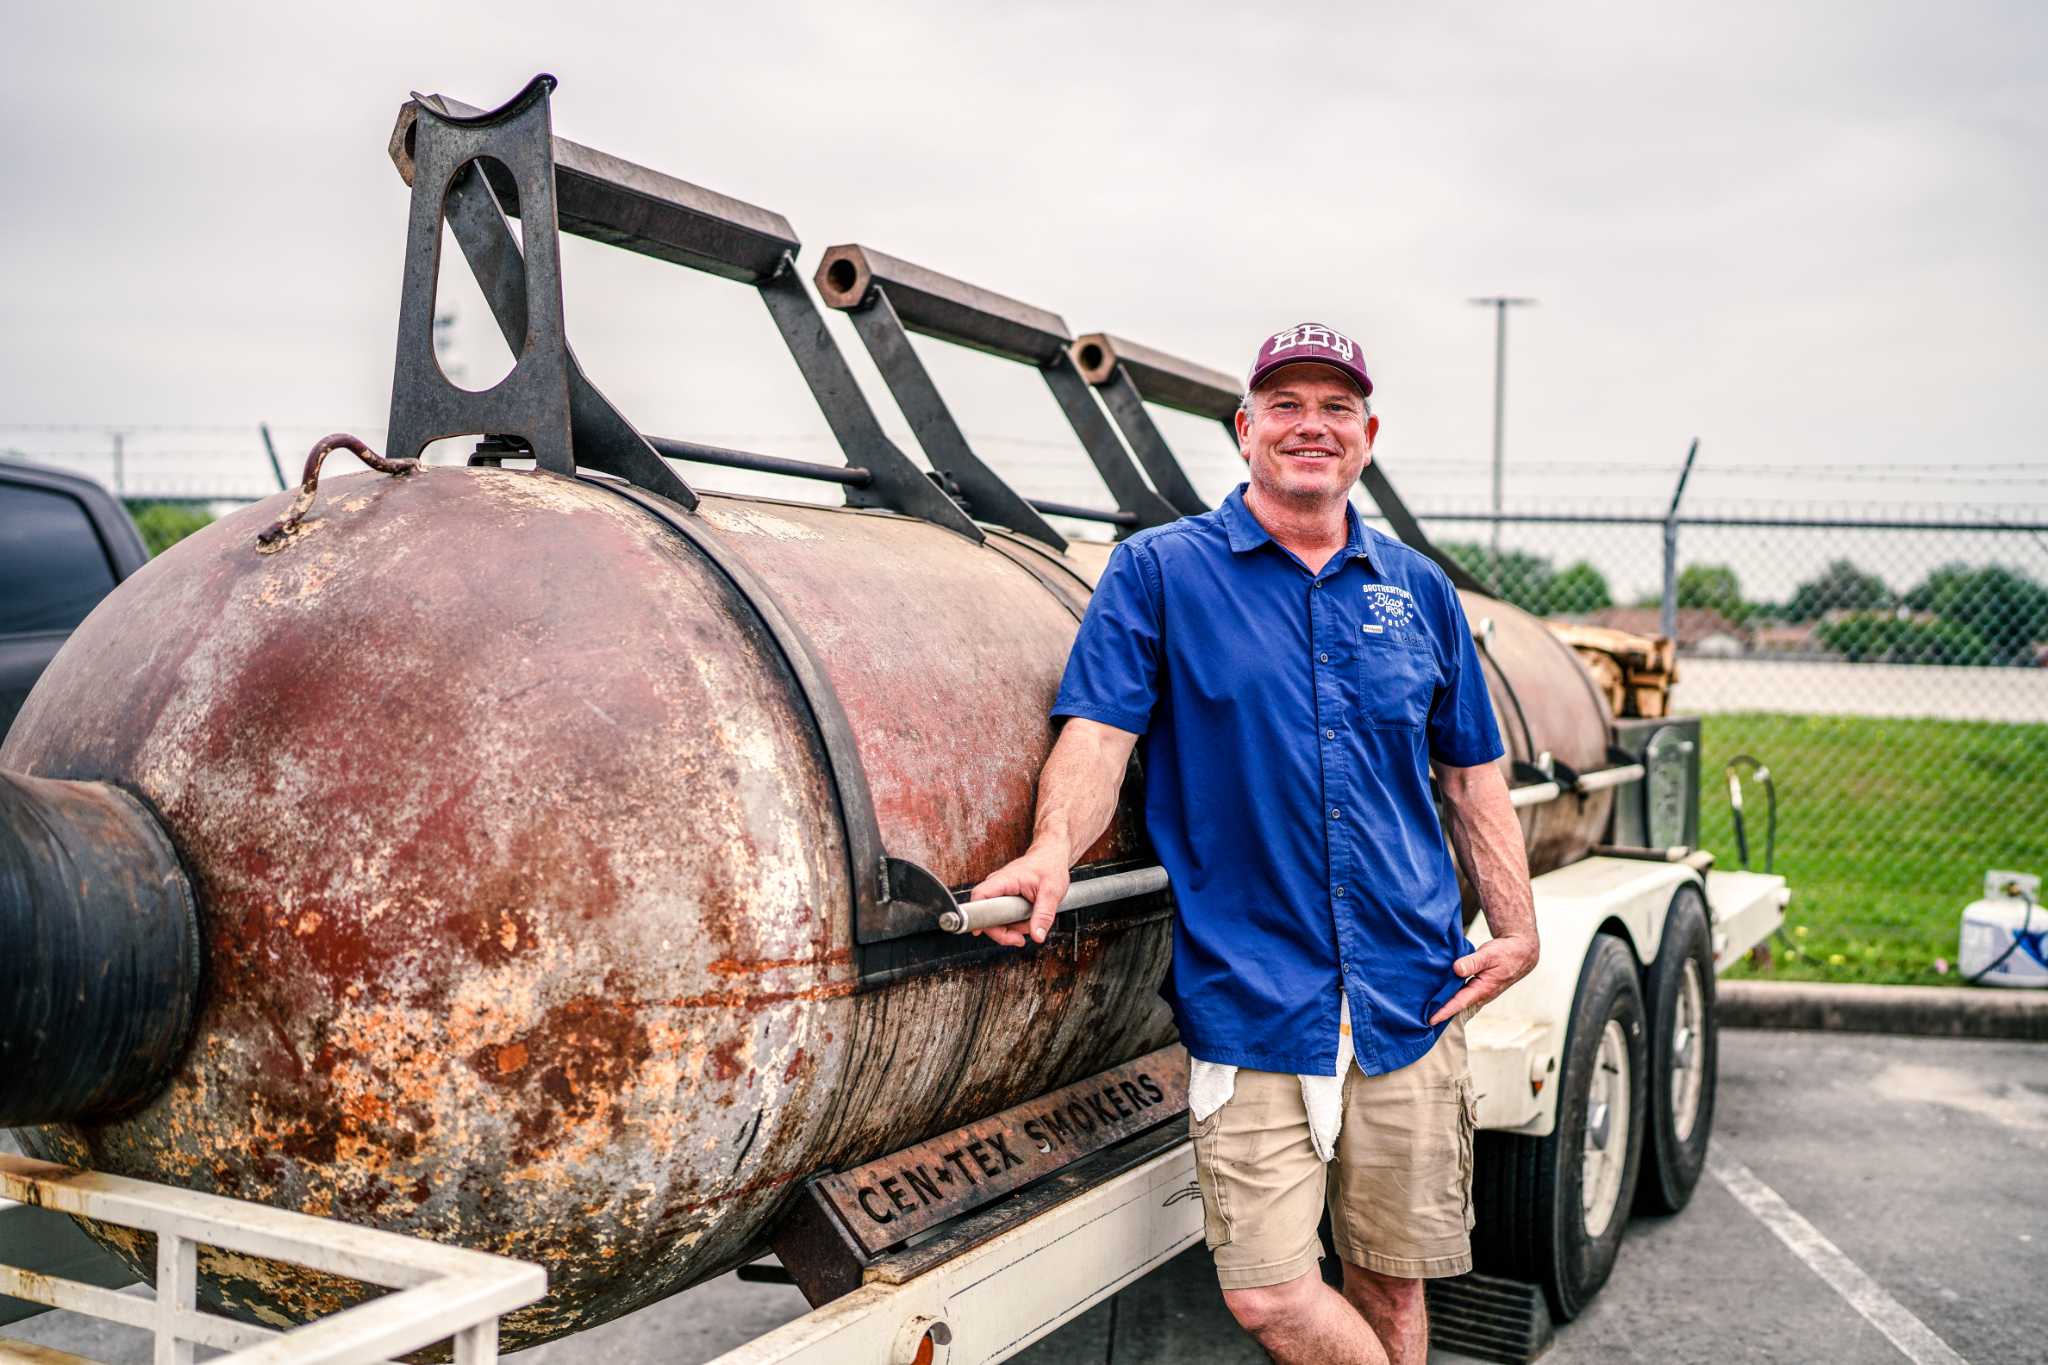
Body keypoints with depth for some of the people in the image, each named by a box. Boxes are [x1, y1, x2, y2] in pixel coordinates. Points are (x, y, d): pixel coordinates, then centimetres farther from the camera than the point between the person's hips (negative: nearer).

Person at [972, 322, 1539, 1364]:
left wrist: (1517, 929, 9)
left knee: (1392, 1279, 12)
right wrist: (1053, 851, -27)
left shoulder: (1417, 591, 13)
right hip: (1249, 1001, -3)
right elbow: (1098, 730, -9)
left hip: (1414, 996, 4)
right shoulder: (1161, 570, 1)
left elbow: (1472, 774, 17)